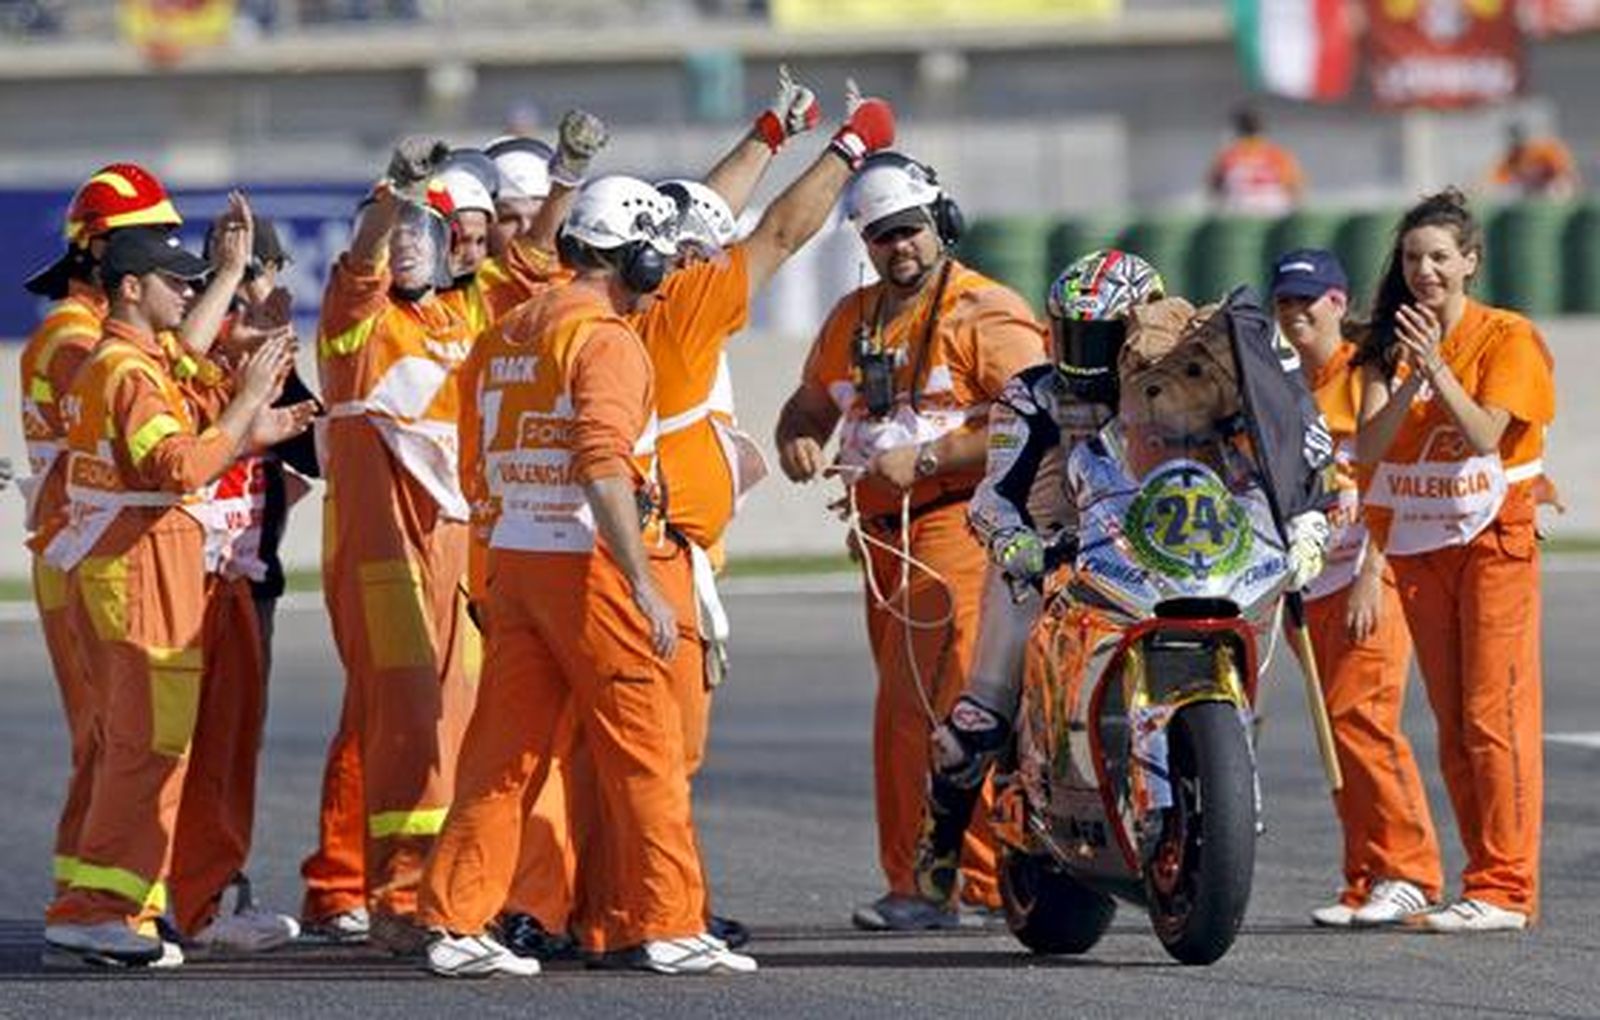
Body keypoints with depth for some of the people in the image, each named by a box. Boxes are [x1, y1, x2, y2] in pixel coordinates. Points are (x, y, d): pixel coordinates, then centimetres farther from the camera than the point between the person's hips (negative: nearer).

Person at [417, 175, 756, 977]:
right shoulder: (605, 340, -12)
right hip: (585, 560, -8)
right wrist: (645, 585, -24)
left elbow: (483, 464, 18)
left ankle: (456, 923, 7)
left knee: (502, 752, 9)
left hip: (512, 557, 8)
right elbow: (603, 466, -23)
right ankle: (665, 926, 4)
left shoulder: (509, 334, 14)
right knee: (645, 752, 1)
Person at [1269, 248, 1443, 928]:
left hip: (1366, 574, -7)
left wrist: (1370, 576, -17)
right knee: (1336, 729, 5)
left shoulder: (1367, 374, -5)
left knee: (1359, 716, -15)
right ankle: (1365, 881, 9)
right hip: (1310, 583, 7)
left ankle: (1408, 872, -10)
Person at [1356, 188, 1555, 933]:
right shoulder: (1388, 346, 8)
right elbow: (1369, 447, -5)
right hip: (1418, 547, 5)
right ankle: (1486, 882, 9)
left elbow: (1484, 435, -16)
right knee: (1452, 725, 5)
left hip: (1493, 541, -5)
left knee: (1495, 715, -10)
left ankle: (1506, 891, -11)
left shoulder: (1507, 339, -5)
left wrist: (1437, 368, -24)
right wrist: (1410, 379, -18)